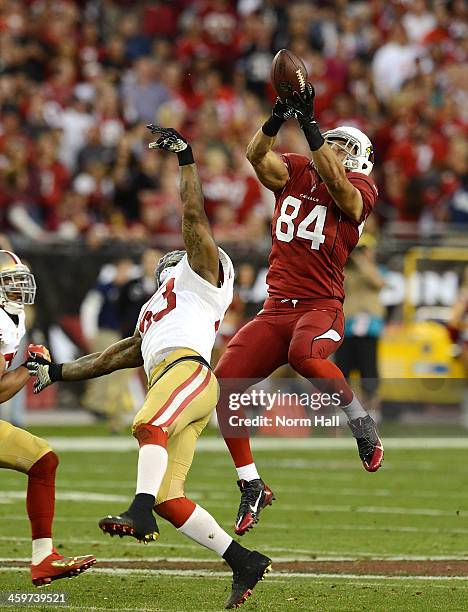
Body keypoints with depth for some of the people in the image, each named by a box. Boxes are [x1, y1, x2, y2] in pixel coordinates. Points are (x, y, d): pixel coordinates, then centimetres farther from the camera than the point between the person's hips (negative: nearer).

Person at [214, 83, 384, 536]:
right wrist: (280, 115, -23)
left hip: (322, 307, -5)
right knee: (223, 382, -8)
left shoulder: (359, 190, -1)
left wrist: (309, 124, -28)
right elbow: (257, 155, -6)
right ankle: (252, 487, 5)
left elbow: (336, 184, -23)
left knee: (303, 354, -38)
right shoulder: (294, 172, 12)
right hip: (276, 308, 5)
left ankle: (361, 422, -11)